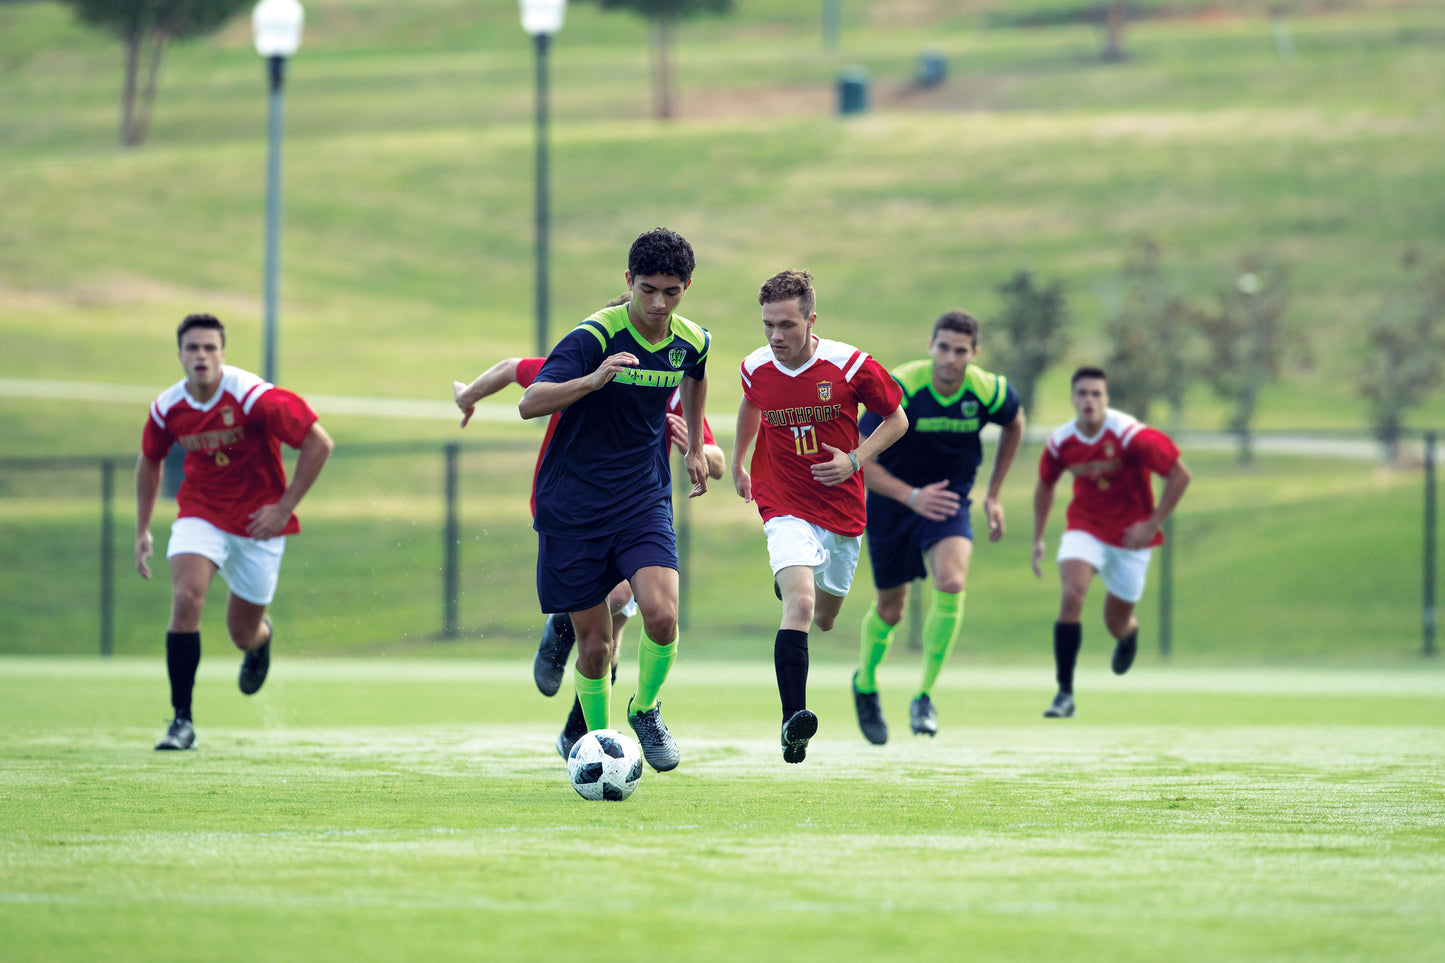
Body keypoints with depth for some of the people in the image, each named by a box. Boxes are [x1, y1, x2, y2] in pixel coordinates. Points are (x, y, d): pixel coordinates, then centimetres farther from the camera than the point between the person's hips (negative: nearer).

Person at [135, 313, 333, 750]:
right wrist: (142, 531, 13)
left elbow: (319, 442, -19)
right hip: (200, 514, 2)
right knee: (186, 598, -25)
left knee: (243, 633, 8)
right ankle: (182, 721, -20)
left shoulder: (252, 396, -22)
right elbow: (149, 461, 14)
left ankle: (262, 637, 51)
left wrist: (285, 507, -18)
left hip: (257, 521, -2)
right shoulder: (168, 407, -7)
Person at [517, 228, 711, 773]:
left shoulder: (691, 341, -1)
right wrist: (593, 379, -44)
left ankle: (645, 709, 8)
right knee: (595, 644, 0)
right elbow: (530, 403, -29)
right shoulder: (595, 336, -18)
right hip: (573, 507, -3)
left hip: (643, 500, 3)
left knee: (661, 616, -20)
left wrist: (695, 448, 30)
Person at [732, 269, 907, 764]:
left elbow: (896, 420, -1)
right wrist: (737, 463, 28)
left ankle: (789, 583, 56)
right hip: (785, 508, -1)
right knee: (800, 604, -26)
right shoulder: (756, 369, -7)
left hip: (841, 511, 1)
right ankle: (793, 720, -27)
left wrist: (854, 460, -15)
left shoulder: (851, 366, -15)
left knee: (824, 619, 19)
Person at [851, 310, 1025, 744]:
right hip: (893, 500, -1)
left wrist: (994, 494, 10)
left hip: (949, 501, 1)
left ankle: (924, 697, -12)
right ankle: (866, 684, 43)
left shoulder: (989, 391, -17)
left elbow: (1014, 426, 10)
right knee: (891, 609, 11)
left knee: (951, 583, -26)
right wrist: (912, 497, -36)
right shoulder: (899, 389, -26)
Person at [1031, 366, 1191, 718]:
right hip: (1085, 527, 1)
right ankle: (1065, 693, -21)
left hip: (1130, 534, -1)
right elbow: (1045, 486, 11)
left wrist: (1152, 524, -17)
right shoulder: (1061, 442, -10)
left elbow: (1180, 475, -16)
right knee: (1072, 593, -25)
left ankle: (1130, 633, 50)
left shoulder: (1131, 434, -22)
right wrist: (1038, 539, 13)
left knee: (1116, 624, 7)